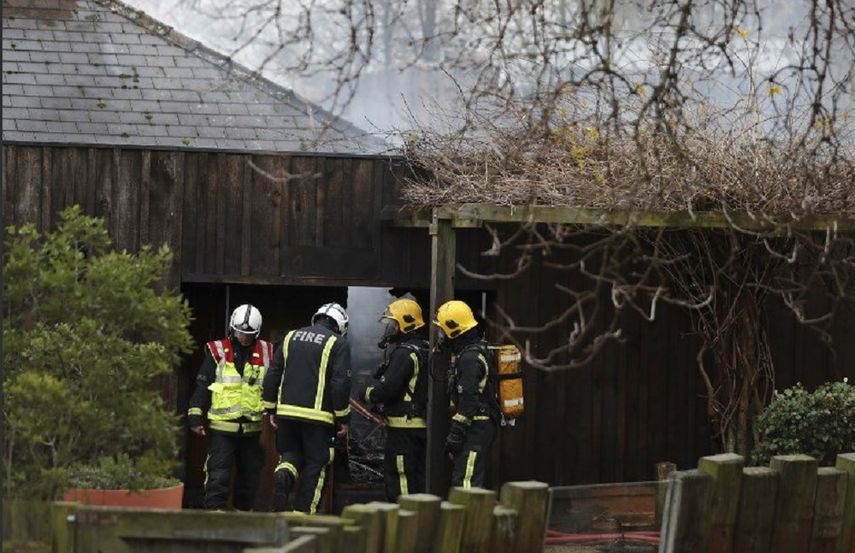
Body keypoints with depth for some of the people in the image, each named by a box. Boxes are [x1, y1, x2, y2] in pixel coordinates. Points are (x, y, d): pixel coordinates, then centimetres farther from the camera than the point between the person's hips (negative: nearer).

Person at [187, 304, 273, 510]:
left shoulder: (265, 354, 7)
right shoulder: (218, 352, 0)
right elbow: (202, 386, 1)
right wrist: (195, 416, -4)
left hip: (252, 428, 3)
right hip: (222, 426, -3)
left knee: (249, 476, 11)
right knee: (218, 476, -10)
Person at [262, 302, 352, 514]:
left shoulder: (291, 337, 12)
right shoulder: (338, 344, -3)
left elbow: (272, 375, 12)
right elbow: (341, 384, -9)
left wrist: (271, 410, 18)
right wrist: (343, 419, -1)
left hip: (287, 411, 4)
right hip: (318, 415, -4)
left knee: (291, 454, 19)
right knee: (314, 464, 6)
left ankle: (283, 474, -15)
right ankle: (304, 513, 4)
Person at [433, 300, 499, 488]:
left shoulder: (470, 358, -18)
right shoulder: (477, 350, 16)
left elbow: (468, 401, -22)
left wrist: (455, 435, -20)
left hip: (476, 428, -11)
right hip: (483, 425, 11)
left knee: (465, 482, -14)